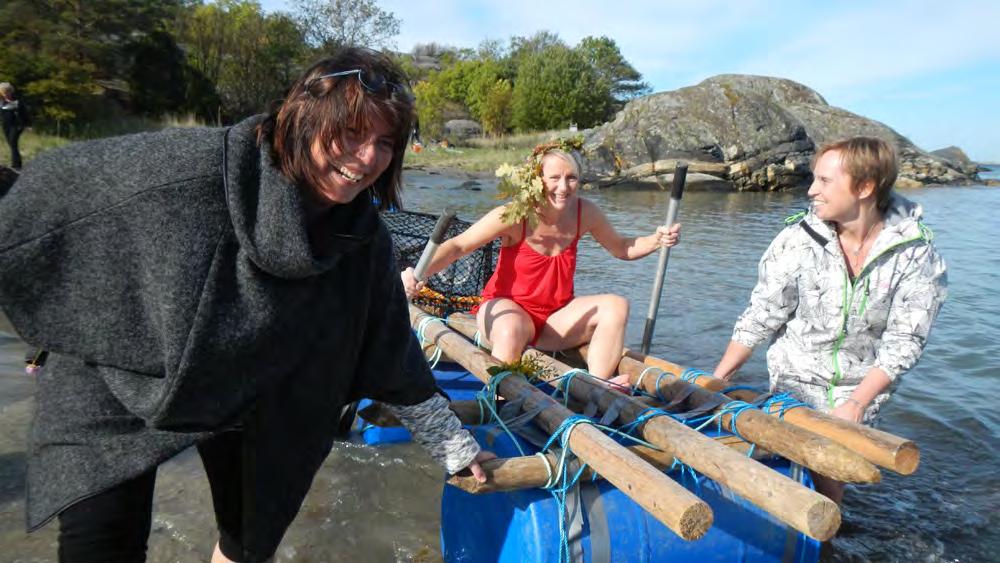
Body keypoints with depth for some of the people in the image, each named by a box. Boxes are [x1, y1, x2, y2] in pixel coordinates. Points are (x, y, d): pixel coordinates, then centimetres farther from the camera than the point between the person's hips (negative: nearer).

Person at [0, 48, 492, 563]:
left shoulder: (362, 241, -18)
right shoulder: (189, 167, -31)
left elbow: (395, 357, -7)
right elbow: (55, 187, -14)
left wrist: (455, 447, -1)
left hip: (241, 392, 4)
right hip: (113, 372, -3)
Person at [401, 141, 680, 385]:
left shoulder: (585, 213, -6)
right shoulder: (514, 216, -20)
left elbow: (621, 248, 11)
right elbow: (458, 246, -21)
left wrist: (657, 240, -8)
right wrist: (420, 273, -38)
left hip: (556, 315, 5)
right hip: (507, 306, -5)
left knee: (616, 306, -15)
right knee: (512, 330, -39)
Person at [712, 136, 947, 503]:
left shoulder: (916, 253, -14)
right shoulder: (797, 241, -15)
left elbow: (904, 340, -11)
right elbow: (760, 318, -9)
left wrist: (857, 403, -18)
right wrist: (716, 379, -10)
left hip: (864, 383, 0)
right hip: (796, 374, 0)